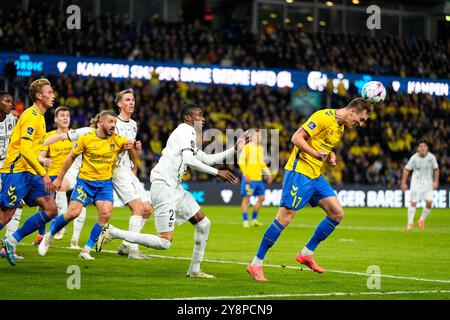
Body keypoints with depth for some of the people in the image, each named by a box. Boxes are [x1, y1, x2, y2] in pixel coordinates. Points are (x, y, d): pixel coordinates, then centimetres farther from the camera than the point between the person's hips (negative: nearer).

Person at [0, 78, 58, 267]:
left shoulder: (38, 116, 16)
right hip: (16, 172, -9)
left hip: (29, 173, 9)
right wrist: (43, 174, -23)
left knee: (51, 209, 0)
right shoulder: (32, 116, -14)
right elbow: (25, 149, -22)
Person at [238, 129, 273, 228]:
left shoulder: (261, 148, 16)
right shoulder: (247, 147, -5)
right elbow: (241, 161, -10)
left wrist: (268, 173, 16)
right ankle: (245, 221, -2)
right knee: (246, 198, -6)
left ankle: (254, 219, 18)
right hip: (249, 178, -7)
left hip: (259, 178, 7)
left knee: (261, 198, 7)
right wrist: (245, 174, -19)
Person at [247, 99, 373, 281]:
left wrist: (330, 156, 7)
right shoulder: (324, 117, -13)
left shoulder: (340, 128, 16)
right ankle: (256, 264, -5)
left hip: (316, 176, 9)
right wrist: (315, 153, -30)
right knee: (285, 217, -11)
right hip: (299, 171, -9)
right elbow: (296, 138, -17)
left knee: (337, 214, 2)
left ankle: (306, 254, 12)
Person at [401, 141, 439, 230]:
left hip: (428, 183, 1)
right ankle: (410, 223, 4)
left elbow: (436, 169, 3)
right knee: (413, 203, -8)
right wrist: (403, 183, -6)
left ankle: (422, 220, 13)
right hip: (416, 182, -1)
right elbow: (406, 169, -3)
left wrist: (436, 181, -4)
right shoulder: (414, 158, -12)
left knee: (429, 202, -11)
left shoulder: (431, 157, -9)